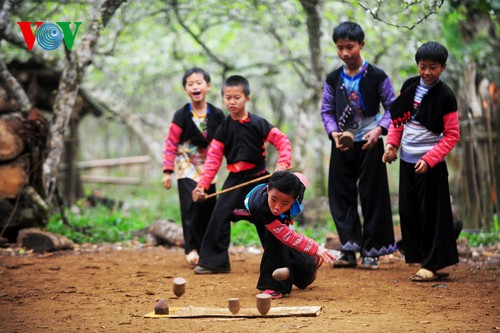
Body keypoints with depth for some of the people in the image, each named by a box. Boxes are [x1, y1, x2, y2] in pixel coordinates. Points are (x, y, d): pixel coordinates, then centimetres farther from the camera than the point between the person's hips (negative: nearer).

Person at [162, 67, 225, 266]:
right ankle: (191, 248, -9)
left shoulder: (217, 115, -3)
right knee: (191, 204, -16)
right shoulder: (181, 116, -9)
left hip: (207, 166, 3)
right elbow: (171, 143, -7)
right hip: (187, 165, -3)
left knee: (209, 207, 4)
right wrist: (167, 171, -10)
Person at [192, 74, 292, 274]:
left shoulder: (258, 123, -8)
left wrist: (282, 164, -22)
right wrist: (202, 184, -6)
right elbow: (213, 157, 0)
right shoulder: (224, 128, 1)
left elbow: (282, 140, -8)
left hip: (258, 178, -3)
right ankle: (213, 261, -1)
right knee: (219, 217, -8)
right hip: (235, 180, 3)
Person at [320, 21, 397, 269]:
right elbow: (326, 111, 9)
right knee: (341, 197, 3)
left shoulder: (377, 76, -4)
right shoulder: (333, 79, 5)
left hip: (369, 144, -3)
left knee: (372, 197, 1)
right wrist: (333, 132, -9)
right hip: (341, 146, 3)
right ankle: (348, 250, 11)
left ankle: (371, 251, 9)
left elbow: (392, 107, 0)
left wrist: (379, 129, -16)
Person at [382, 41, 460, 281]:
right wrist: (392, 143, 0)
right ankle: (420, 257, 18)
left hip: (431, 165, -6)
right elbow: (398, 118, 16)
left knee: (432, 213, -1)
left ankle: (433, 265, 6)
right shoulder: (410, 86, 6)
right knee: (408, 212, 8)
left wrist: (429, 160, -19)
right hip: (407, 161, 6)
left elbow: (452, 135, -10)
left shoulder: (445, 97, -11)